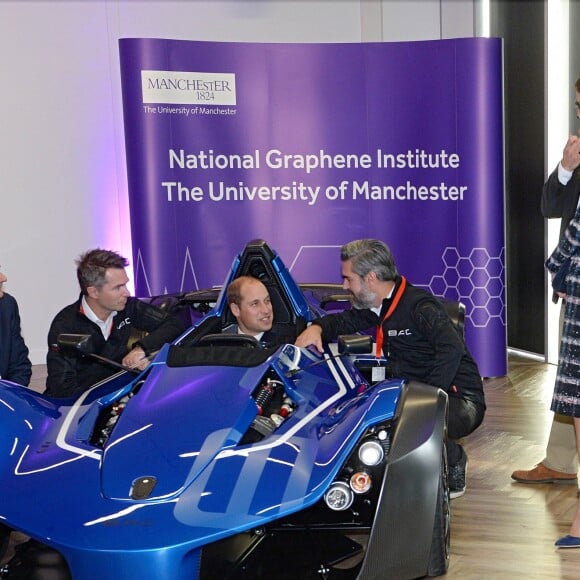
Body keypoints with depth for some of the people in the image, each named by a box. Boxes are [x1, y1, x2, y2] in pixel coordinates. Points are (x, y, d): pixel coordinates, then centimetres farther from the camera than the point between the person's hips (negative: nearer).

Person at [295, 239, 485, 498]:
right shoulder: (378, 307, 10)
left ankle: (454, 460, -4)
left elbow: (452, 349, -32)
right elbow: (343, 321, 26)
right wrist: (316, 327, 3)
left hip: (461, 402, -9)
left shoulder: (419, 305, -17)